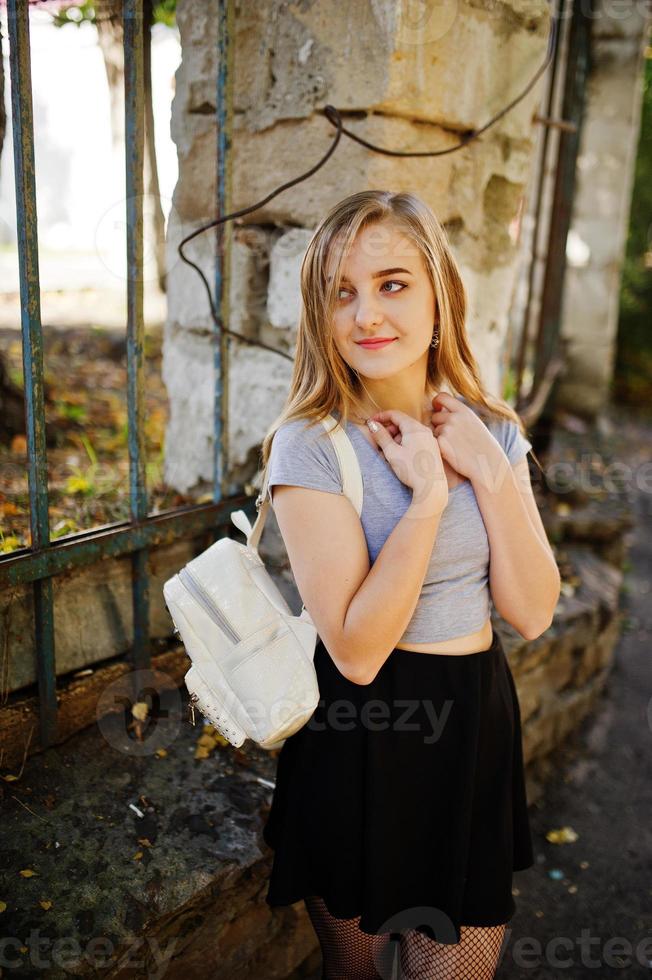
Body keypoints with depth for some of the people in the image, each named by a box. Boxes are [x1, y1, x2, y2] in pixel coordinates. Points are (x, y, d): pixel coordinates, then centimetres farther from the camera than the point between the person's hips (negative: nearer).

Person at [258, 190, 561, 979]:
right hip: (362, 733, -3)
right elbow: (356, 651, -22)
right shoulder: (310, 445, -17)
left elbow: (532, 613, -7)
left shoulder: (494, 433, -2)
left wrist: (487, 470, -16)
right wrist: (427, 495, -26)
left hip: (477, 718, 4)